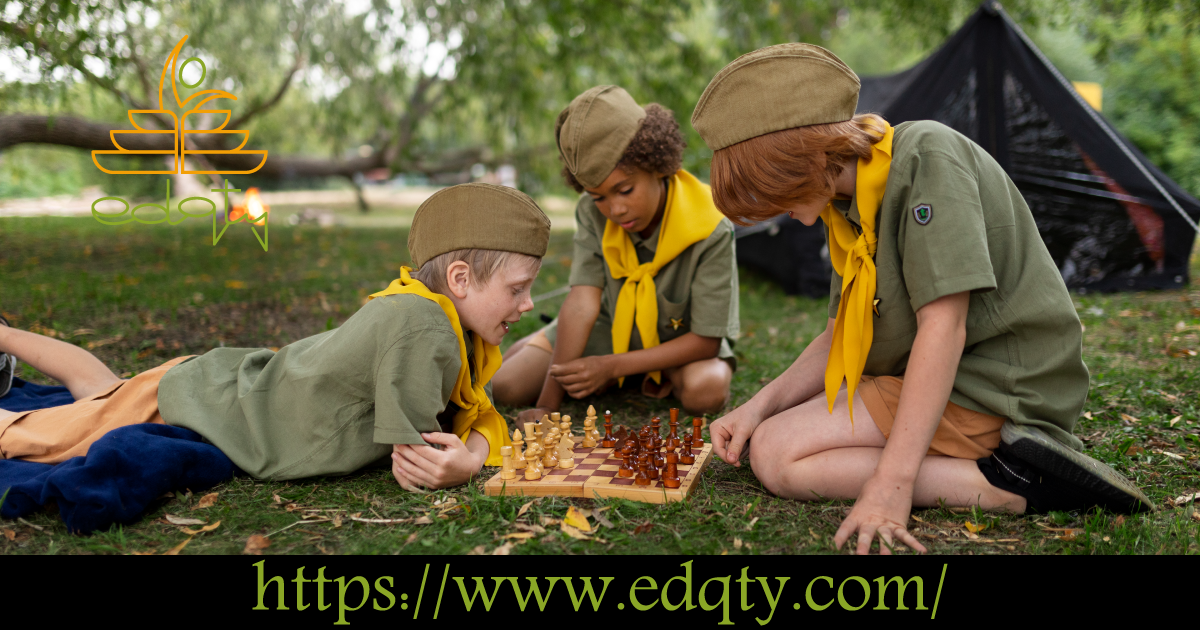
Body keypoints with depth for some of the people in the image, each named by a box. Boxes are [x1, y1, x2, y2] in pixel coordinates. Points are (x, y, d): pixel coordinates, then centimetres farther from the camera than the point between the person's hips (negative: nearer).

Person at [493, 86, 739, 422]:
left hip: (684, 338, -3)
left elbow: (706, 340, -25)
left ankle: (664, 377, 0)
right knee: (508, 384, -10)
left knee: (705, 390, -37)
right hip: (613, 328, 4)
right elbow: (583, 302, -25)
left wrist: (611, 365, -31)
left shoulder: (710, 232, -29)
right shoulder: (592, 212, -19)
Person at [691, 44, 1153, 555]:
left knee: (776, 455, -16)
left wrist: (893, 480, -28)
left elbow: (943, 323, -25)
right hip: (934, 383, 10)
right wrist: (761, 405, -4)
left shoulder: (926, 154, -17)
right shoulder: (849, 202, 10)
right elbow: (841, 337, 12)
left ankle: (1007, 484, -16)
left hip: (999, 388, -10)